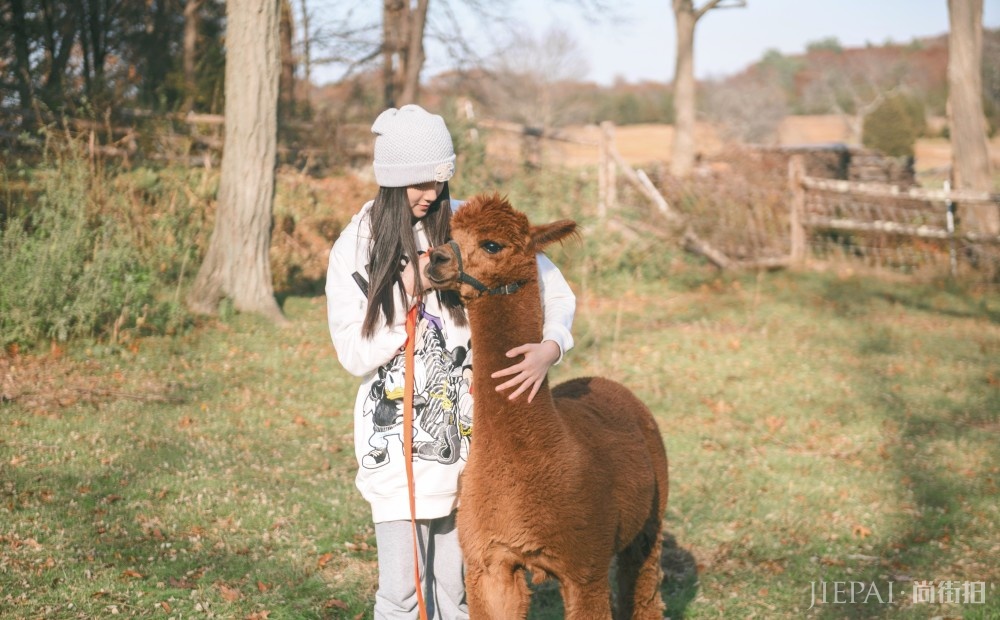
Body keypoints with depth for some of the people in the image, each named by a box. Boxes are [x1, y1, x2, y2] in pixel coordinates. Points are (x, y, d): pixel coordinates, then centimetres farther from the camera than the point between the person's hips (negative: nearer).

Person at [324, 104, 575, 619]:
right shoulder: (356, 247, -2)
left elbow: (556, 292, -5)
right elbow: (354, 354, -4)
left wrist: (548, 348, -25)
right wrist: (411, 296, -15)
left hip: (467, 429, 1)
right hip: (396, 436, 0)